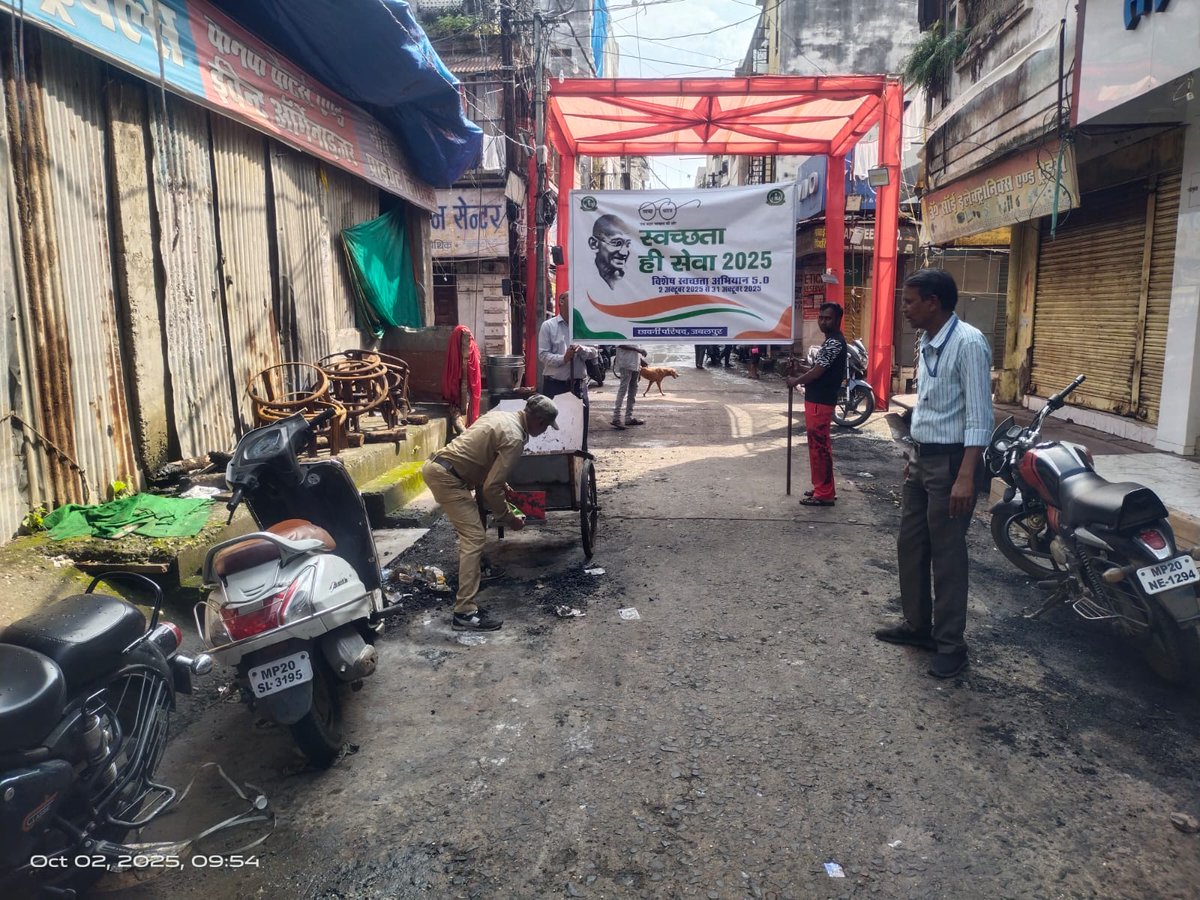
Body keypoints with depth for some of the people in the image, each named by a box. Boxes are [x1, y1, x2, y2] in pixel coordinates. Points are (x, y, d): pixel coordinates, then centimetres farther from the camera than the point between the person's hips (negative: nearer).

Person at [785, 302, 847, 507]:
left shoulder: (834, 342, -17)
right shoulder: (831, 340, 16)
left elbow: (817, 372, -20)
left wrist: (796, 381, -5)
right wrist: (801, 379, 12)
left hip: (820, 402, -11)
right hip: (818, 399, 11)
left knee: (820, 447, -6)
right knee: (818, 446, 16)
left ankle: (825, 494, 0)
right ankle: (823, 488, 24)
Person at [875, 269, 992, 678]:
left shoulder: (968, 343, -17)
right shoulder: (927, 344, 11)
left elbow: (979, 416, -21)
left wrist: (965, 477, -26)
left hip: (950, 461, -9)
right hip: (922, 459, 9)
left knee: (946, 555, 0)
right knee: (910, 545, 15)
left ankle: (951, 644, 13)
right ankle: (918, 625, 30)